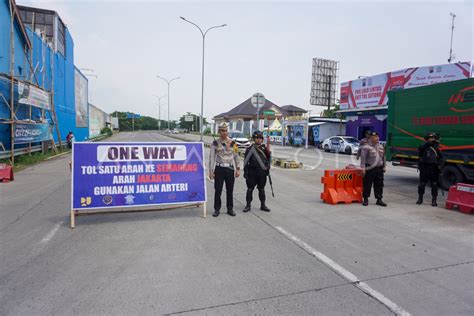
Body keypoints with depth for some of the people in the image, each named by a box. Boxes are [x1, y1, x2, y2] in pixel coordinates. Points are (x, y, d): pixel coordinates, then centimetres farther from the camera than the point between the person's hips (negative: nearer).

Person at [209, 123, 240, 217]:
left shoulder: (232, 143, 4)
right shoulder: (215, 143, 0)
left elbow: (236, 156, 8)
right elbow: (212, 157, -1)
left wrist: (238, 169, 4)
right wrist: (211, 171, -6)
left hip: (230, 169, 1)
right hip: (219, 169, -1)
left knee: (230, 190, 8)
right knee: (218, 190, 4)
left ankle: (230, 209, 21)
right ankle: (217, 209, 16)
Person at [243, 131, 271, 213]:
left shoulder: (264, 148, 9)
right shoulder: (250, 149, 0)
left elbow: (268, 159, 16)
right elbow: (246, 161, 0)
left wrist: (267, 168, 7)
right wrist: (245, 171, -5)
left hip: (262, 172, 3)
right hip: (252, 171, -3)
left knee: (261, 189, 10)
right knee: (250, 189, 1)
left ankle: (263, 205, 20)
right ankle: (248, 205, 11)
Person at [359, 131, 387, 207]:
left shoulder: (381, 146, 15)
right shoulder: (366, 147, -6)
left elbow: (383, 157, 22)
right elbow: (363, 158, -10)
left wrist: (384, 166, 18)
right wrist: (363, 168, -15)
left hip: (379, 169, 6)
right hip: (370, 169, -6)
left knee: (379, 184, 8)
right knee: (367, 184, 1)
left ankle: (379, 199, 17)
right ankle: (366, 199, 13)